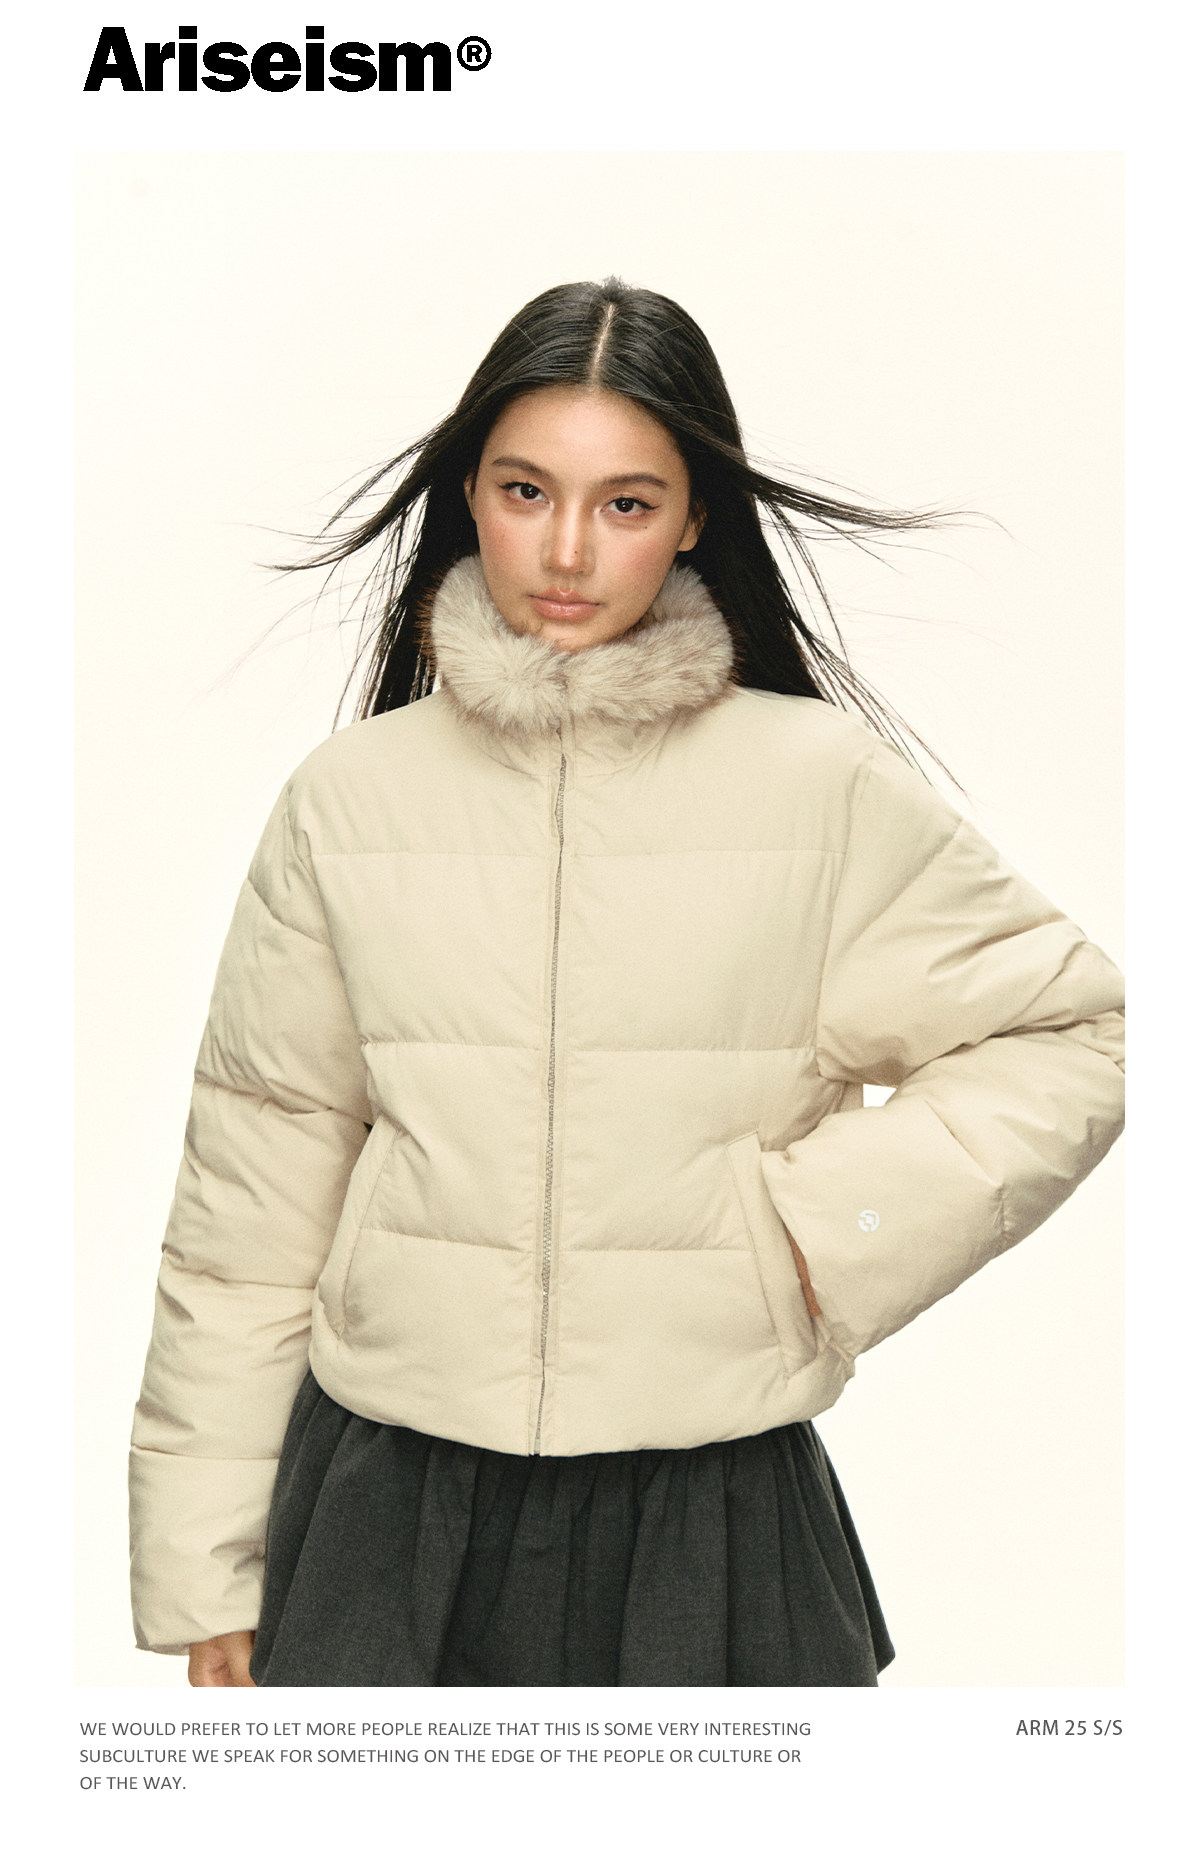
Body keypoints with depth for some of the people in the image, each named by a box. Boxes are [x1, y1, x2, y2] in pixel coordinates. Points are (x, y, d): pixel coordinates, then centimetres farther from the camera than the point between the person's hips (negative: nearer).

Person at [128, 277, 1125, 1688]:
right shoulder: (346, 802, 0)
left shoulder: (823, 786, -5)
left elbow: (1069, 1039, 4)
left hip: (711, 1517, -1)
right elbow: (250, 1189, 4)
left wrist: (838, 1217, -11)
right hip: (389, 1506, 1)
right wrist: (206, 1570, 6)